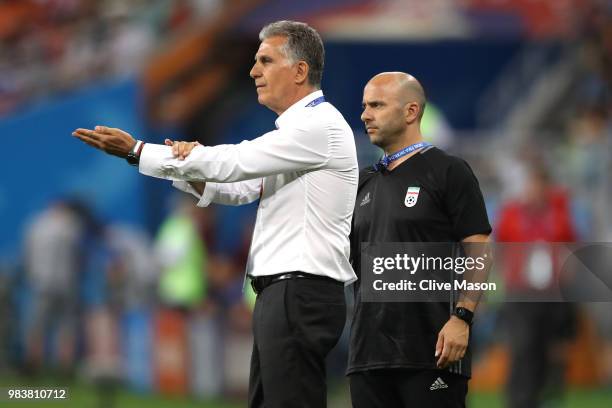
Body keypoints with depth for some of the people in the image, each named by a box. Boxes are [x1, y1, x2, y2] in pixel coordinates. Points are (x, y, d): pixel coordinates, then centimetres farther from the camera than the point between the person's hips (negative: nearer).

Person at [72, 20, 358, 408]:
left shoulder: (320, 127, -13)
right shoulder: (299, 127, 20)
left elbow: (232, 162, -16)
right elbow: (238, 188, 18)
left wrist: (135, 151, -12)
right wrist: (189, 168, -5)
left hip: (300, 296, -10)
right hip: (281, 292, 10)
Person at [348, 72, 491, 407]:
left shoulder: (449, 172, -1)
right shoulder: (365, 182, 18)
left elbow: (477, 251, -6)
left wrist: (462, 317, -18)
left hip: (431, 348, -7)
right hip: (369, 350, 7)